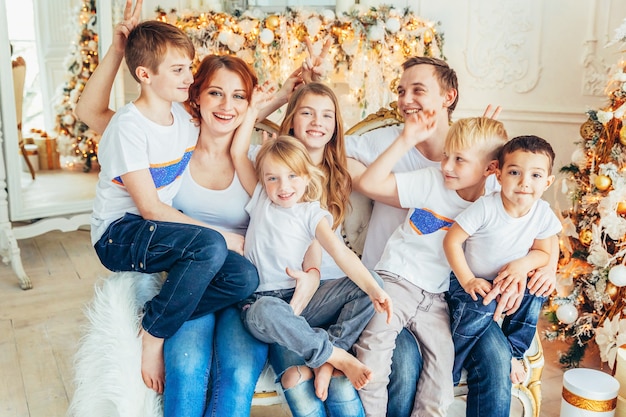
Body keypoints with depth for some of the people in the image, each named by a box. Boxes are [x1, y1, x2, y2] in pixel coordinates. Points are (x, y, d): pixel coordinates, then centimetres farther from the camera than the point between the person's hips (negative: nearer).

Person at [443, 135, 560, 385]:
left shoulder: (543, 213, -12)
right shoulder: (486, 207, -25)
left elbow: (543, 252, 3)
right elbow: (451, 241, -20)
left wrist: (524, 263, -20)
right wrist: (467, 280, -23)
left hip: (509, 282, 5)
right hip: (471, 282, -5)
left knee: (535, 294, -20)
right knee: (481, 309, -31)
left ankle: (514, 351, 2)